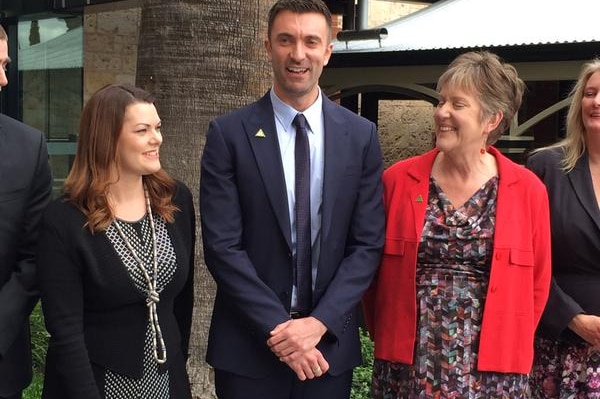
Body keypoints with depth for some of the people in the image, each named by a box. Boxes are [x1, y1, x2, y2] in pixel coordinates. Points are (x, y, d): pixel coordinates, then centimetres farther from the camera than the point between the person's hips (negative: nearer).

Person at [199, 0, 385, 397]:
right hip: (249, 346, -1)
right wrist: (278, 329, -15)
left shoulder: (361, 135, 1)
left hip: (331, 343, 2)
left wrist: (319, 322, -12)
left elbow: (368, 243, -2)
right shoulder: (229, 134, -5)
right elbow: (222, 246, -9)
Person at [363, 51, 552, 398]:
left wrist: (508, 346, 7)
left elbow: (536, 285, 6)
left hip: (491, 371, 0)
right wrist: (385, 340, 8)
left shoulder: (528, 190, -2)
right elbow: (373, 271, 7)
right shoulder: (398, 180, -1)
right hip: (407, 363, 1)